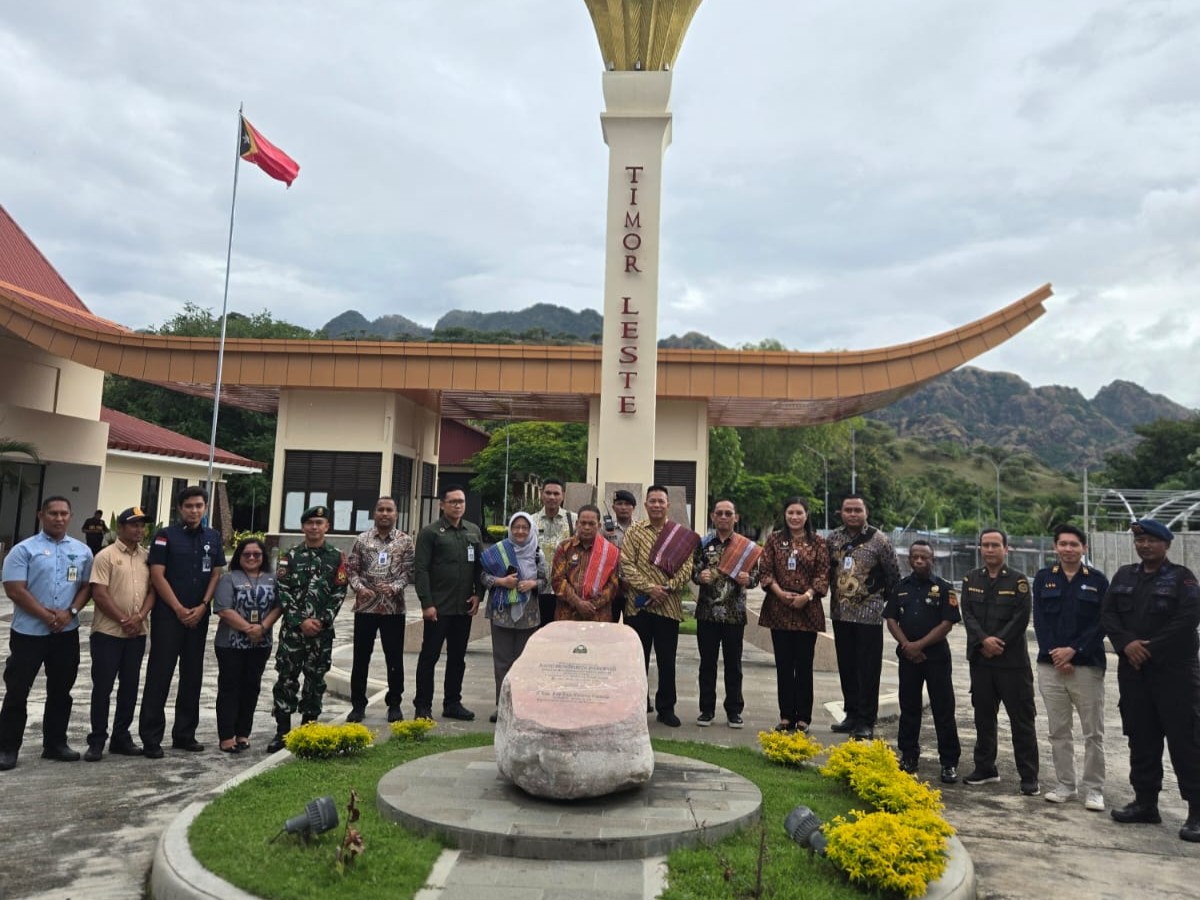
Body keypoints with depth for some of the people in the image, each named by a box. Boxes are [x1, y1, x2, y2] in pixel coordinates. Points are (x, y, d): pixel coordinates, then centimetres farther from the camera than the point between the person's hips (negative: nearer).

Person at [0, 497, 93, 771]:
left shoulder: (82, 551, 8)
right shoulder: (24, 550, -4)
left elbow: (86, 586, 8)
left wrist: (70, 612, -10)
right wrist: (47, 616, -14)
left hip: (67, 633, 4)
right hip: (29, 631, -3)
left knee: (61, 691, 11)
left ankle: (55, 743, 22)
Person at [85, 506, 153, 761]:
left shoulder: (147, 556, 9)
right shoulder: (106, 556, -6)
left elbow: (152, 590, 6)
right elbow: (99, 594, -12)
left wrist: (140, 617, -10)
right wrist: (123, 620, -13)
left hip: (137, 633, 5)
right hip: (108, 632, -5)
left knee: (130, 686, 10)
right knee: (102, 687, 1)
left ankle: (121, 737, 20)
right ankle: (97, 740, 11)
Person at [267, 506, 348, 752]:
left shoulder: (337, 557, 3)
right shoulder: (290, 556, 3)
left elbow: (339, 593, -1)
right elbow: (282, 592, -3)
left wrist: (322, 621, -11)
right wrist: (300, 621, -12)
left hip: (322, 630, 0)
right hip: (292, 628, 0)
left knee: (315, 680, 7)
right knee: (286, 679, 1)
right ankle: (282, 732, 9)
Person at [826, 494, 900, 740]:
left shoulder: (879, 540, -7)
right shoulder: (833, 538, 5)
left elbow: (894, 575, -1)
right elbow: (826, 569, 17)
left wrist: (881, 599, 3)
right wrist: (836, 592, 12)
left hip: (869, 614, -4)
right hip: (840, 612, 5)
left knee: (868, 669, -1)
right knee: (846, 667, 12)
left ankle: (866, 721, 7)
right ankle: (851, 714, 23)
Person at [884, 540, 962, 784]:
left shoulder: (944, 588, -3)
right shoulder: (901, 588, 8)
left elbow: (947, 623, -9)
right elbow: (891, 619, 6)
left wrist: (919, 644, -13)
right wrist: (907, 645, -8)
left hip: (937, 656, -3)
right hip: (908, 656, 4)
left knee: (944, 710, 0)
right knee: (909, 708, 11)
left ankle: (949, 762, 9)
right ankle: (908, 757, 22)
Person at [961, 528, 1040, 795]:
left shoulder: (1018, 580, -3)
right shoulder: (971, 579, 8)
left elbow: (1021, 618, -10)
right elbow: (967, 614, 0)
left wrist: (998, 644, -14)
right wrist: (984, 640, -14)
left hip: (1012, 660, -4)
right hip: (980, 659, 4)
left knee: (1022, 719, 0)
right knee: (983, 716, 12)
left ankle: (1029, 777, 9)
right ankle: (985, 768, 24)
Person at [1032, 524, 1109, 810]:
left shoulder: (1097, 580, 1)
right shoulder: (1043, 578, 5)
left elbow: (1102, 624, -4)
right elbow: (1039, 621, 1)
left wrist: (1073, 650, -13)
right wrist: (1056, 655, -10)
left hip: (1087, 665, -2)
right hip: (1050, 665, 2)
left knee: (1093, 733, 3)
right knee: (1058, 731, 9)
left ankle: (1093, 789, 14)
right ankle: (1065, 784, 20)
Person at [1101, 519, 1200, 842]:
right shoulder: (1124, 576, 12)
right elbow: (1107, 613, 5)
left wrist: (1150, 648, -16)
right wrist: (1126, 643, -12)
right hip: (1133, 671, 5)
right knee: (1141, 739, 12)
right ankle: (1145, 802, 23)